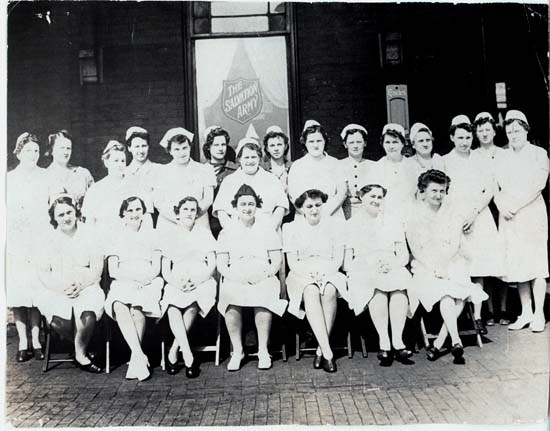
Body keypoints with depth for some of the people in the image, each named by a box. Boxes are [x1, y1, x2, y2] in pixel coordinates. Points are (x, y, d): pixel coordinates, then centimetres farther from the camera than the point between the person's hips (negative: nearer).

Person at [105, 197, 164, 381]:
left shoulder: (151, 235, 17)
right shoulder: (117, 238, 18)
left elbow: (156, 268, 9)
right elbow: (112, 271, 8)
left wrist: (143, 279, -11)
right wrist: (131, 279, -9)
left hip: (148, 283, -1)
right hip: (123, 284, 1)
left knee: (136, 308, -34)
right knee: (119, 307, -34)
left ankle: (135, 357, -24)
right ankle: (140, 355, -36)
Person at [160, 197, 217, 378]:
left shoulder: (204, 234, 16)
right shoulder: (170, 238, 20)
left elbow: (212, 266, 6)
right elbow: (165, 271, 11)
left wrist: (196, 281, -12)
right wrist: (176, 282, -12)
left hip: (201, 283, -1)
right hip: (176, 284, 1)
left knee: (192, 307, -34)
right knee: (172, 308, -32)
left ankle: (173, 352, -23)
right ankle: (188, 356, -35)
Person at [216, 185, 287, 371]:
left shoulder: (267, 229, 13)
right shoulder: (226, 232, 13)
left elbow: (277, 261, 8)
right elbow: (221, 265, 6)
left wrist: (264, 275, -10)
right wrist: (236, 277, -12)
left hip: (263, 278, -1)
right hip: (235, 279, 1)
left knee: (263, 295, -33)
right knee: (229, 294, -31)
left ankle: (263, 350, -18)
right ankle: (237, 351, -17)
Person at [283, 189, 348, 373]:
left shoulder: (335, 224, 9)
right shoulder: (291, 228, 7)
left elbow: (338, 259, 5)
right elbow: (292, 262, 2)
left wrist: (325, 272, -13)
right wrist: (309, 272, -16)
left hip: (329, 273, 1)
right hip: (302, 274, 0)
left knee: (329, 291, -35)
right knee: (311, 292, -35)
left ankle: (321, 349, -26)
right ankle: (327, 351, -38)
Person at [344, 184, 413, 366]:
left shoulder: (393, 223, 20)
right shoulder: (351, 225, 13)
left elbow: (404, 255, 12)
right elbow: (346, 260, 4)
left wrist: (391, 265, -10)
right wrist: (370, 267, -13)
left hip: (392, 270, 2)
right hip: (363, 272, -2)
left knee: (400, 284, -32)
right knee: (377, 290, -34)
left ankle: (397, 340, -33)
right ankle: (384, 342, -33)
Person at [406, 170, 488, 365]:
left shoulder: (452, 214, 10)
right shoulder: (414, 218, 6)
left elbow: (455, 246, 0)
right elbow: (416, 251, 0)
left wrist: (441, 265, -15)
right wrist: (434, 268, -15)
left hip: (452, 264, 2)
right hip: (425, 268, -1)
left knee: (460, 292, -28)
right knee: (446, 290, -31)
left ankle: (439, 342, -23)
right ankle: (456, 341, -33)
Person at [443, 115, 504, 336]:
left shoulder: (480, 158, 10)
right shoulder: (444, 161, 5)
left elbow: (490, 189, 5)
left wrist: (474, 212, -7)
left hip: (479, 217, 2)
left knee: (479, 269, -1)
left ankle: (477, 316, 5)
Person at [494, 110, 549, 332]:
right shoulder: (503, 157, 12)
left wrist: (516, 204, -13)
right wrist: (501, 204, -9)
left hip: (532, 213, -3)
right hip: (508, 217, 3)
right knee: (516, 264, 4)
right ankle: (526, 312, 13)